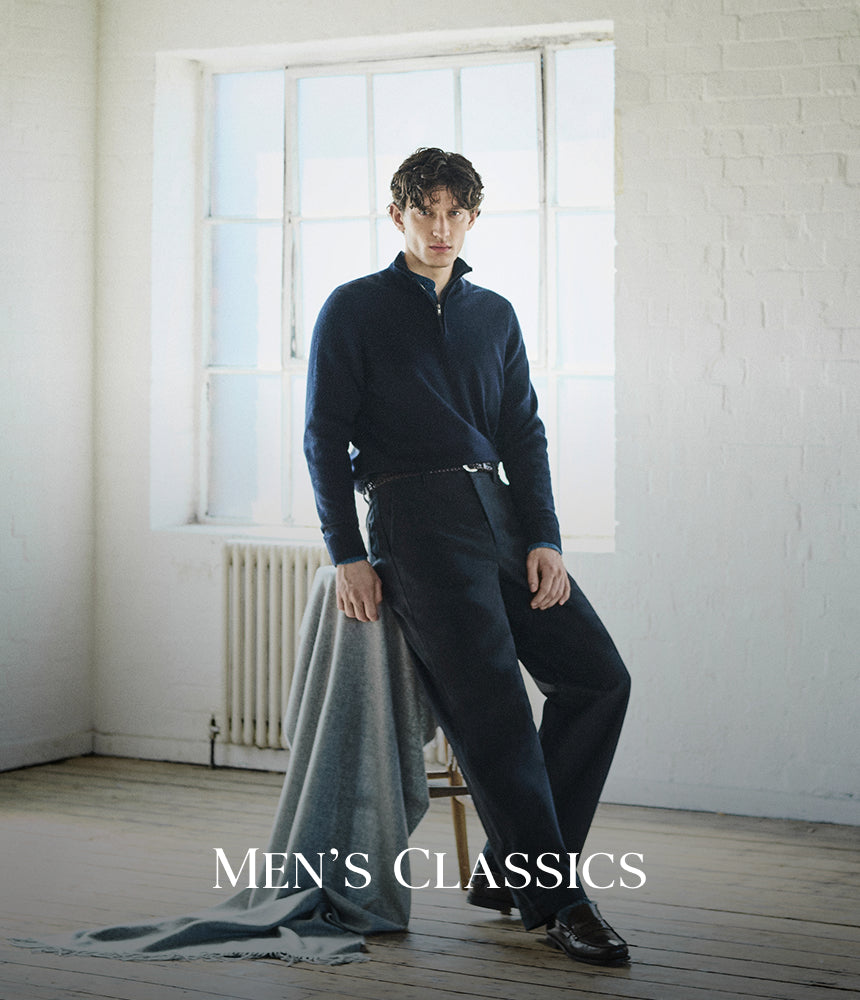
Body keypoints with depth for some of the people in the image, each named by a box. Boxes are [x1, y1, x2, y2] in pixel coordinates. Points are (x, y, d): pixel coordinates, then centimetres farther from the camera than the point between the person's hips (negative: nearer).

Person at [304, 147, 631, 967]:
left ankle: (510, 868, 3)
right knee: (493, 707, -15)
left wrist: (545, 539, 2)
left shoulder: (494, 316, 19)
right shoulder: (355, 309, 5)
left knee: (598, 675, -6)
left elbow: (523, 433, 16)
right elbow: (326, 436, 1)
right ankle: (555, 900, -9)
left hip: (499, 512, 6)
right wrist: (347, 554, -8)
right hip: (414, 518, -6)